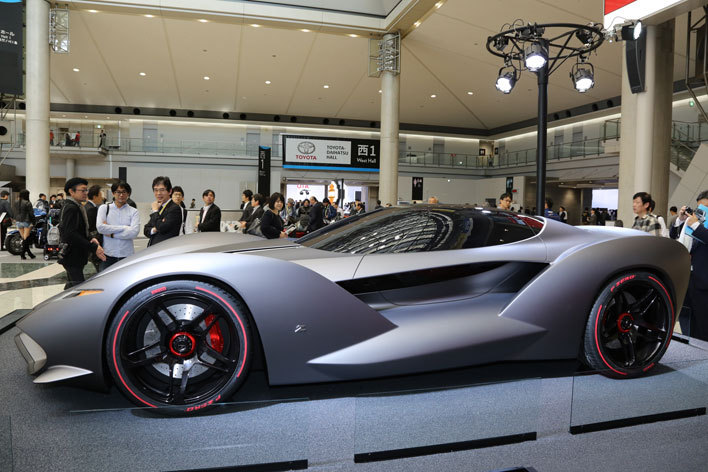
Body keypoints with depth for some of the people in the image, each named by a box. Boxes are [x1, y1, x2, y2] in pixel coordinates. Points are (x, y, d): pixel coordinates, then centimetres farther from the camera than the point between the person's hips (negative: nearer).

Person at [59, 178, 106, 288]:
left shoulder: (78, 207, 16)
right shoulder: (71, 208, -16)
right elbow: (71, 235, -24)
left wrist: (90, 239, 0)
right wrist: (94, 248, -24)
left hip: (76, 257, 11)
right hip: (73, 257, -11)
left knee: (71, 287, 20)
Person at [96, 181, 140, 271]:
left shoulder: (133, 212, 5)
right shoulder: (104, 208, 8)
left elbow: (134, 232, -9)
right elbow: (100, 227, -7)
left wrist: (111, 234, -9)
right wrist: (124, 228, -9)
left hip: (127, 255, 0)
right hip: (108, 254, 0)